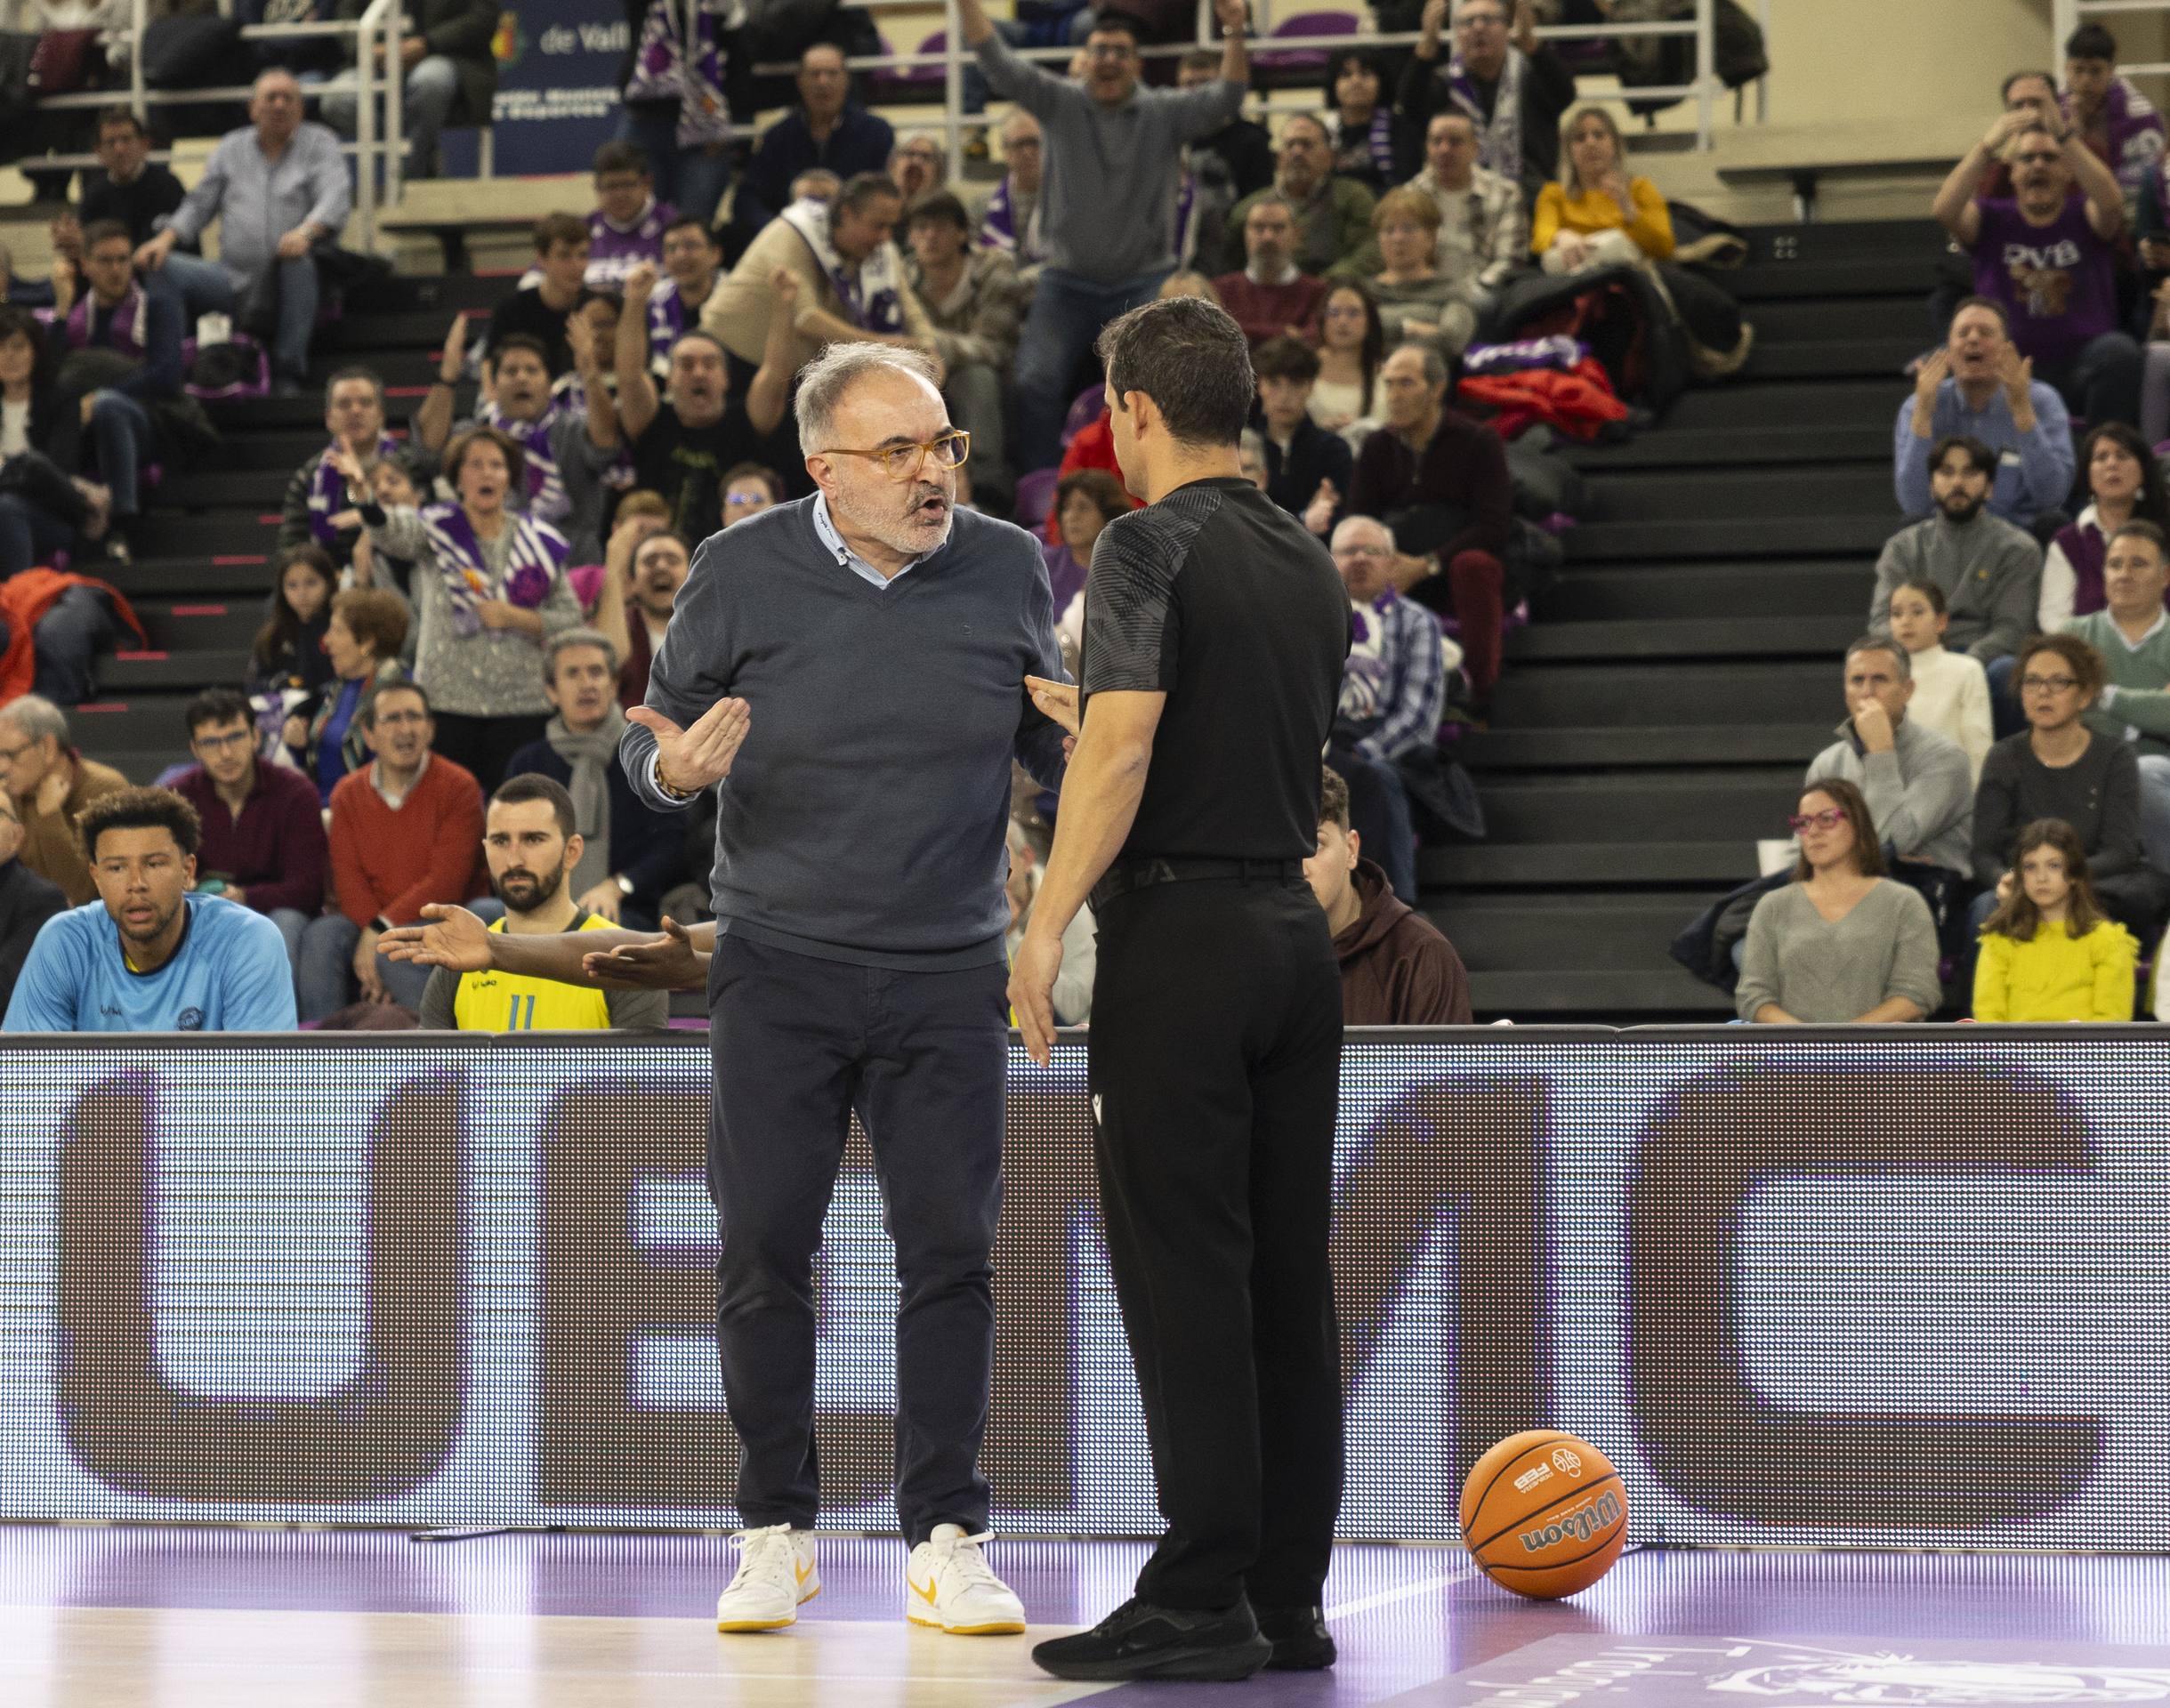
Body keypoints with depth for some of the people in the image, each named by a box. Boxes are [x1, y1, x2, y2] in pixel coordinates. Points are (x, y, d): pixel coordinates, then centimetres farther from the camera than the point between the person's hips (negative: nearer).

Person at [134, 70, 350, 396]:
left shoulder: (319, 143, 8)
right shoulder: (231, 147, 17)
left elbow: (336, 198, -10)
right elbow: (199, 204, 17)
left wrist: (306, 231, -33)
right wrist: (165, 240, -4)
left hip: (293, 284, -2)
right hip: (235, 280, 2)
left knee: (298, 257, -38)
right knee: (157, 267, -19)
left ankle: (287, 375, -32)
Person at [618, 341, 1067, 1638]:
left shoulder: (1008, 571, -1)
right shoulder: (743, 572, -5)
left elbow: (1059, 755, 10)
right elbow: (651, 738, 4)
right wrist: (675, 769, -19)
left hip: (948, 974, 1)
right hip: (780, 966, -1)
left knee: (952, 1253, 0)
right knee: (765, 1252, 1)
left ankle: (947, 1542, 10)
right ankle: (778, 1534, 14)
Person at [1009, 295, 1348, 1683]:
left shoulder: (1153, 544, -8)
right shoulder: (1310, 564, 14)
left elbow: (1121, 754, -18)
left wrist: (1045, 926, -16)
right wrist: (1076, 707, 32)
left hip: (1181, 937, -7)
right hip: (1297, 930, 7)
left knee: (1185, 1281, -5)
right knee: (1290, 1279, 8)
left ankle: (1200, 1604, -4)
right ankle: (1289, 1599, 11)